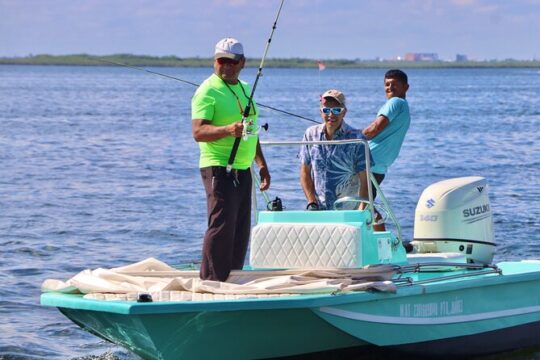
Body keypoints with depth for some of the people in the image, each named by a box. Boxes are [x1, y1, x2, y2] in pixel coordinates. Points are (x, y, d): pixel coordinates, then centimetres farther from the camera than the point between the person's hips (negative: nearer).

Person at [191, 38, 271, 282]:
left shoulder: (245, 89, 18)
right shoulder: (207, 91, -8)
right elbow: (198, 132, -19)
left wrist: (261, 164, 23)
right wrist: (228, 130, -34)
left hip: (243, 169, 8)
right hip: (219, 169, -8)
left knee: (241, 230, 8)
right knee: (221, 225, -14)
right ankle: (210, 282, -9)